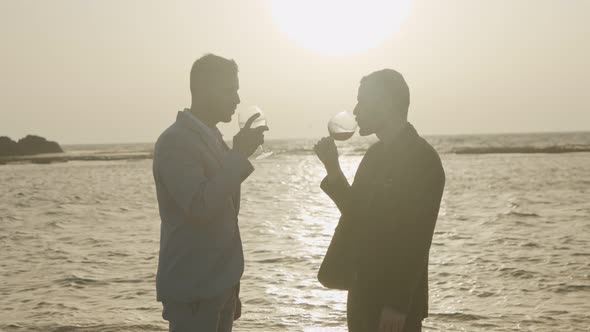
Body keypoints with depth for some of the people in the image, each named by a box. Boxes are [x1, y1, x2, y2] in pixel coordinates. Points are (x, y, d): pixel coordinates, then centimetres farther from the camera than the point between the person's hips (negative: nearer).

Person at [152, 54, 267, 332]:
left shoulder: (213, 140, 15)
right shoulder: (175, 141, -12)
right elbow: (199, 206, -24)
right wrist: (239, 155, -20)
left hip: (219, 286, 8)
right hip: (192, 290, -8)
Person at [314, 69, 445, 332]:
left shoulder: (422, 159, -14)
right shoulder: (377, 154, 12)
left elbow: (415, 240, -20)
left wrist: (397, 305, -22)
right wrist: (333, 168, 6)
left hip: (394, 303, -8)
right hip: (365, 295, 8)